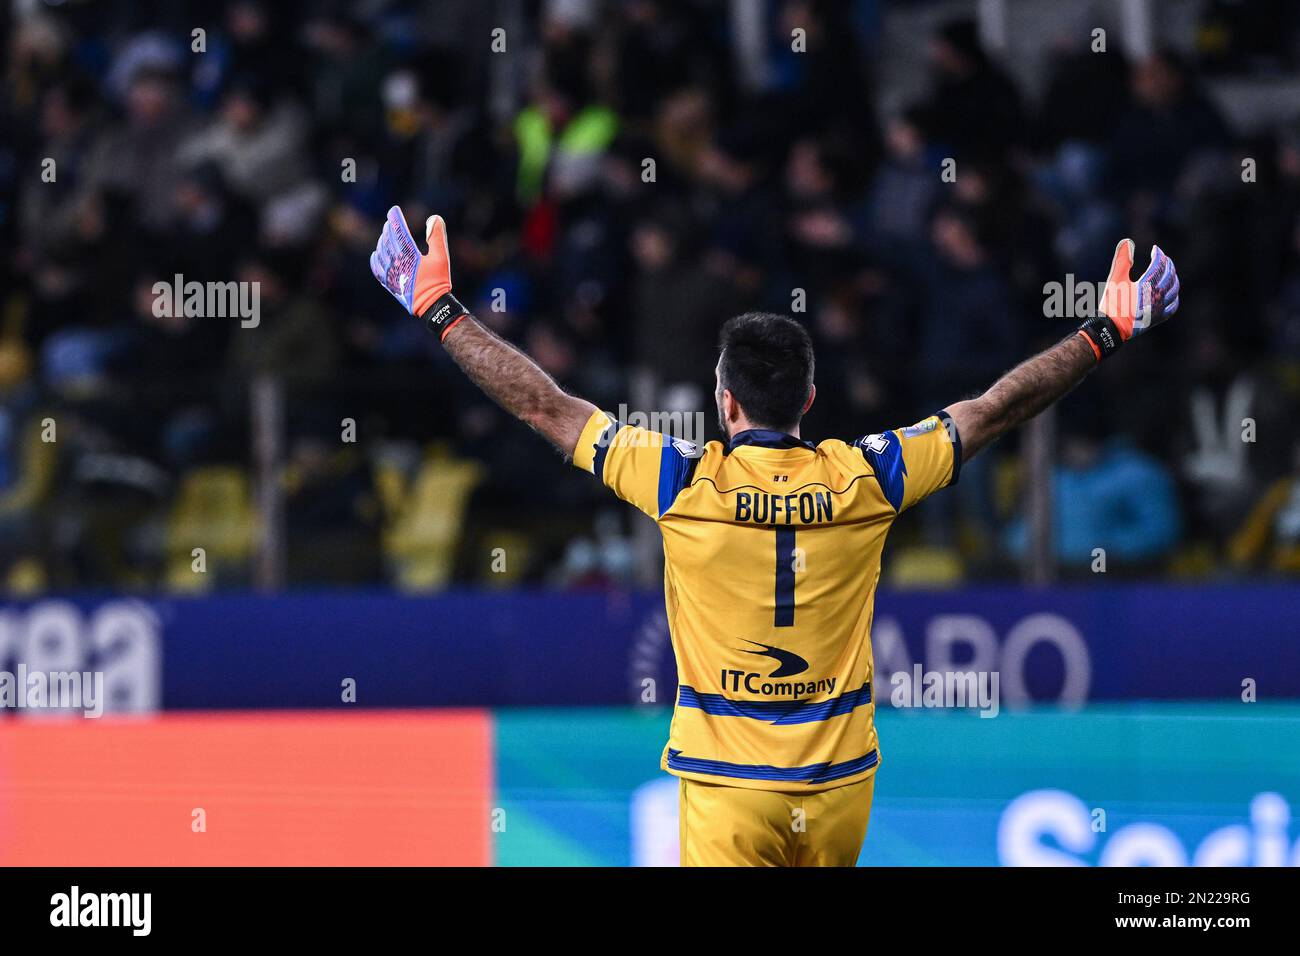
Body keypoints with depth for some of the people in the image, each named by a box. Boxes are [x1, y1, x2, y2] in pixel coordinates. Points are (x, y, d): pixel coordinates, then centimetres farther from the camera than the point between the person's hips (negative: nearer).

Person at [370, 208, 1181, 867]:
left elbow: (544, 407, -1)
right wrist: (1107, 332, 15)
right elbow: (994, 411, 6)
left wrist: (441, 311, 7)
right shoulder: (863, 480, -3)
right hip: (841, 785, 3)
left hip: (728, 789, -3)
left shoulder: (686, 483, -9)